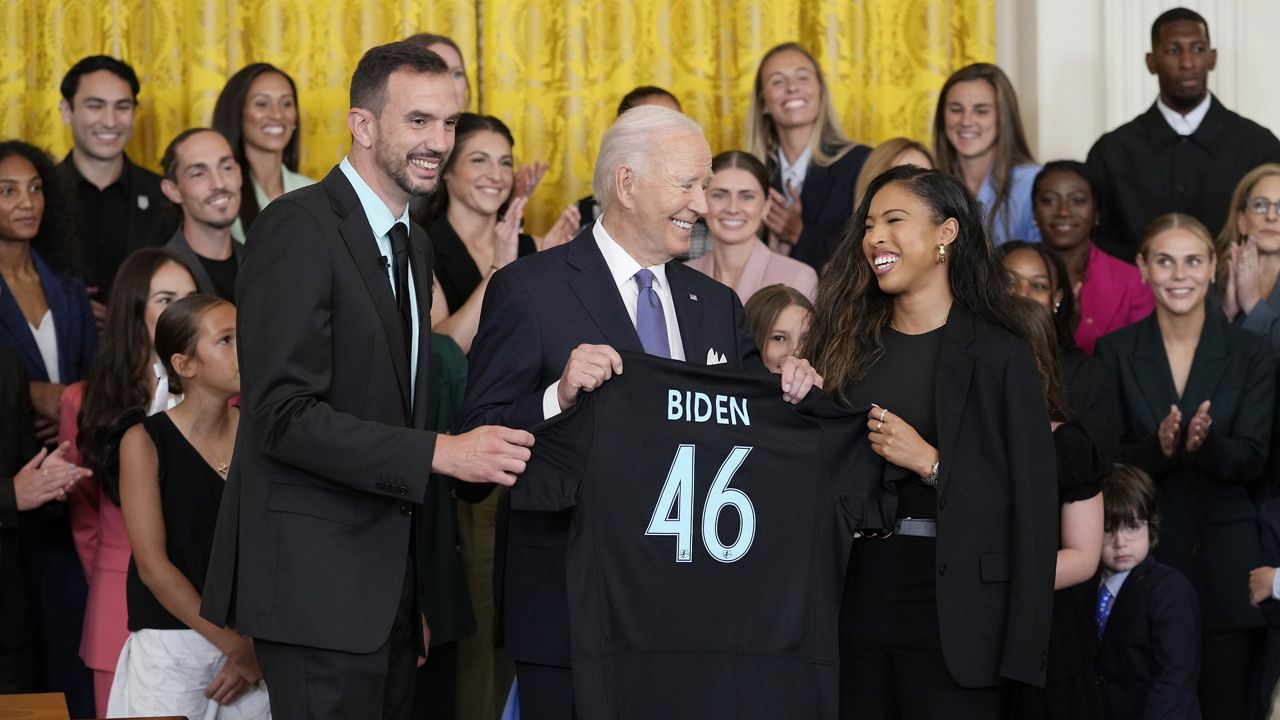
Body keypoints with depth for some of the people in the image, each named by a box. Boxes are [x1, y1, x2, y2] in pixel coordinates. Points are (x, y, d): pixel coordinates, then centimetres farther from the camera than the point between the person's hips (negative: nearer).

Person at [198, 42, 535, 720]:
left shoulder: (412, 243, 17)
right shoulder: (299, 228, -12)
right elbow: (284, 414, -20)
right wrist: (438, 454, -24)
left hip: (386, 570, 9)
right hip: (317, 578, -8)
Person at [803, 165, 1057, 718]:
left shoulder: (996, 355, -4)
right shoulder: (850, 344, 10)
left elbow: (1031, 501, -9)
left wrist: (928, 462, -16)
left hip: (949, 604, -4)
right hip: (854, 592, 4)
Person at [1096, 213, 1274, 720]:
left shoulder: (1249, 353, 3)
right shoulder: (1114, 352, 3)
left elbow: (1252, 458, -4)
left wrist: (1206, 444, -25)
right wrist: (1156, 448, -22)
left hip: (1225, 562, 0)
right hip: (1142, 554, 0)